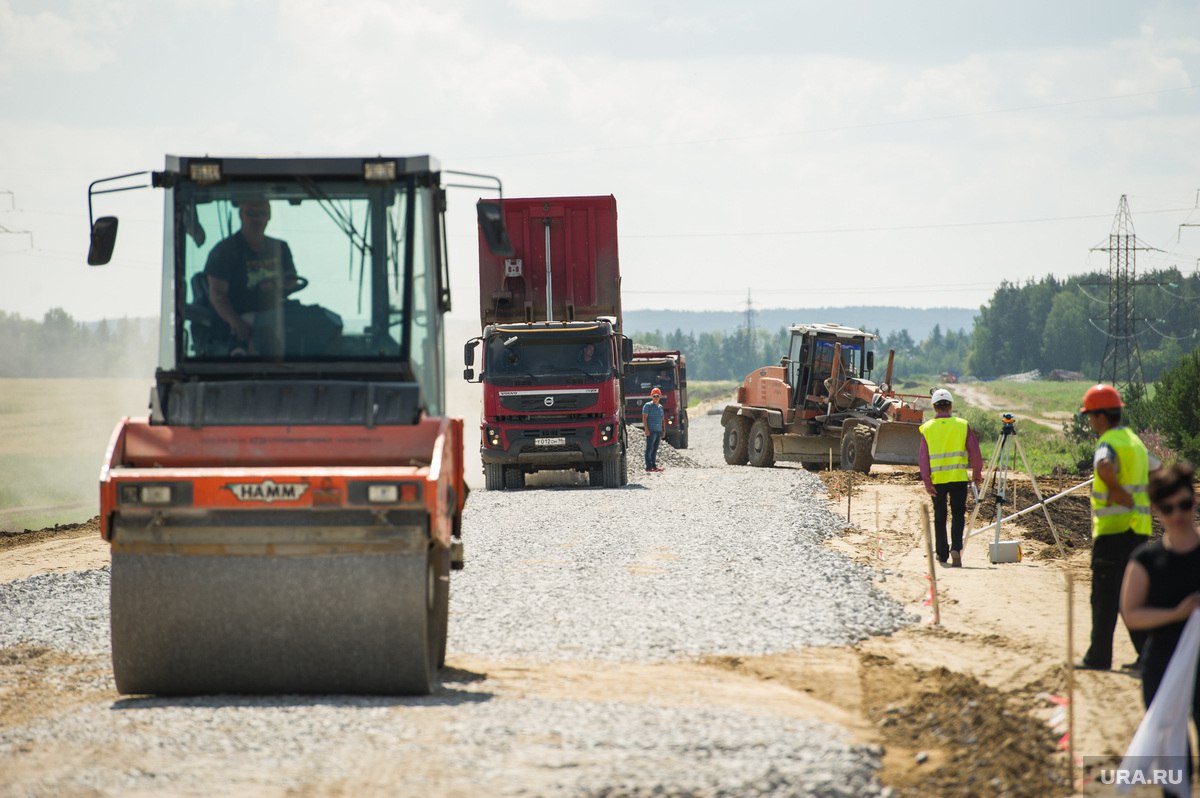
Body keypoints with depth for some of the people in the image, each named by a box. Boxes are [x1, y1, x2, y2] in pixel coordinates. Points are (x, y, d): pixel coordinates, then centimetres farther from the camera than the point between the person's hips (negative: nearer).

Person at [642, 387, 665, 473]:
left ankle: (654, 466, 12)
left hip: (658, 431, 7)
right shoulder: (648, 406, -4)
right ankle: (648, 467, -11)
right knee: (649, 449, -9)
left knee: (655, 449, 8)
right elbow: (644, 418, -9)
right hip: (651, 431, -7)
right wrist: (646, 429, -17)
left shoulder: (660, 407, 17)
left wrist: (663, 431, 17)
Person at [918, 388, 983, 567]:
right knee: (958, 514, 5)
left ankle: (942, 554, 20)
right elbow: (975, 453, 0)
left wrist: (927, 482, -5)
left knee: (940, 517, 13)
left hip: (937, 479, 1)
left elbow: (923, 458, -4)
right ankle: (956, 548, -15)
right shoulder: (963, 425, 0)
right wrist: (977, 475, 10)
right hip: (959, 478, -1)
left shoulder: (927, 428, 1)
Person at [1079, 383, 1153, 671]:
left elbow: (1104, 466, -35)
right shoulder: (1135, 441, 17)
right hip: (1138, 528, 8)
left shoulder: (1108, 443, -12)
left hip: (1112, 528, -8)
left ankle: (1099, 656, -2)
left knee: (1105, 595, -3)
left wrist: (1116, 489, -20)